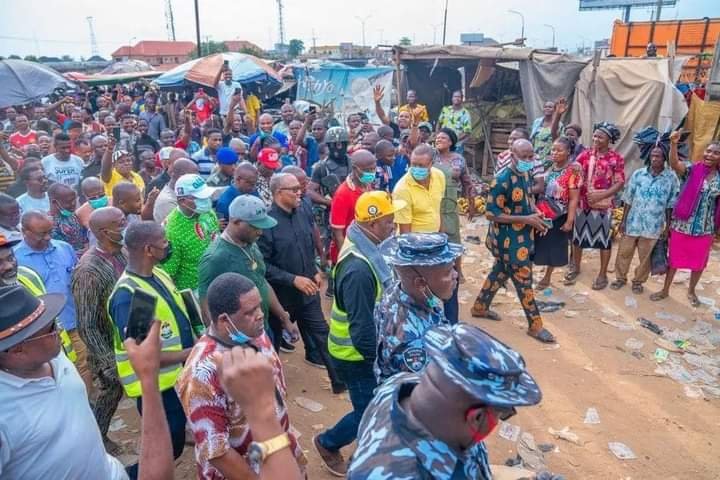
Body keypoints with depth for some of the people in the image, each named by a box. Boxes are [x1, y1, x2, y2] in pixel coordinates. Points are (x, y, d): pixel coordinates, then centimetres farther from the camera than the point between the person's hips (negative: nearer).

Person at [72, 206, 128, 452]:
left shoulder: (122, 254, -7)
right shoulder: (88, 270, -29)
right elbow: (86, 326, -24)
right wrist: (108, 362, -22)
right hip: (108, 347, -6)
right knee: (110, 393, 15)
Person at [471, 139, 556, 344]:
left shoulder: (524, 175, 4)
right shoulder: (502, 180, -23)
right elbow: (491, 214, -23)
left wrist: (535, 216, 0)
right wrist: (527, 219, -23)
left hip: (520, 236, 9)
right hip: (508, 240, -9)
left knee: (500, 273, 21)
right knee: (524, 280, 1)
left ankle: (480, 307, 39)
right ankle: (535, 325, 15)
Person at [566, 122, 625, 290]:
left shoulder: (616, 158, -5)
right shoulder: (586, 154, 4)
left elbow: (619, 183, -8)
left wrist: (601, 195, -19)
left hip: (603, 204, -3)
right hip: (583, 203, 3)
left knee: (604, 239, 6)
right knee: (578, 236, 13)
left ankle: (602, 274, 19)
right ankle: (575, 267, 32)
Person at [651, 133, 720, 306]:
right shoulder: (691, 169, -8)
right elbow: (674, 164, -28)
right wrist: (674, 144, -42)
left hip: (705, 228, 3)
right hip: (681, 225, -3)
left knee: (699, 262, 15)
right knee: (673, 259, 10)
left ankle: (691, 291, 36)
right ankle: (665, 290, 25)